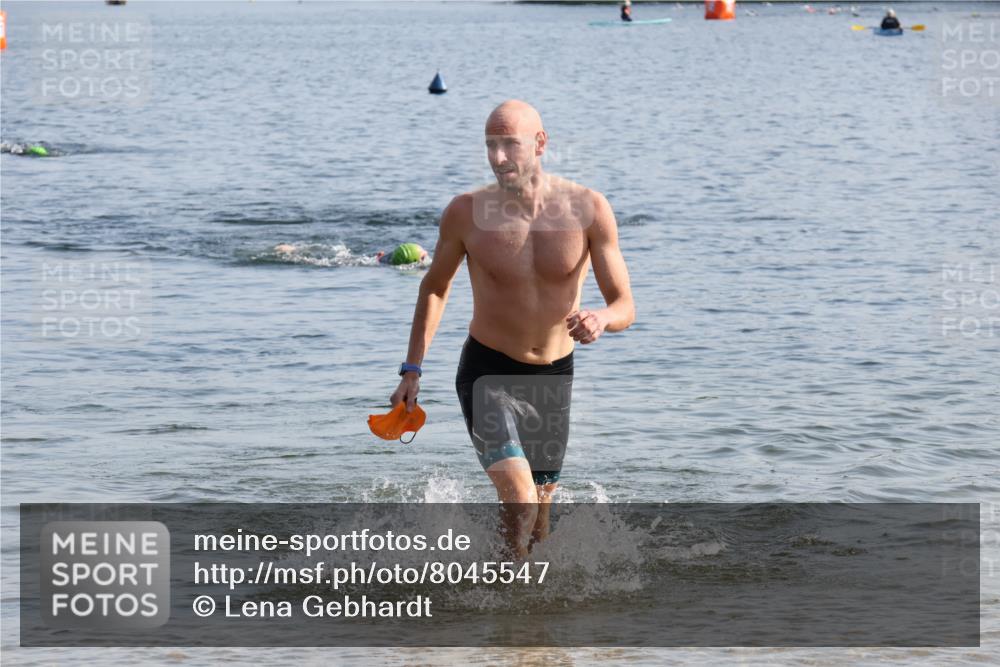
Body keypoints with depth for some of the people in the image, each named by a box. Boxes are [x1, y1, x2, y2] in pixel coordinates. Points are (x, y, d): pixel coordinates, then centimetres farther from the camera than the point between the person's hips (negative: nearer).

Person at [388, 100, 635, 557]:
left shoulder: (588, 210, -14)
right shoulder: (466, 213, -13)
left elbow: (625, 307, -12)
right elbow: (435, 287, 5)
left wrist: (601, 319, -36)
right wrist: (412, 370, 2)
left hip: (554, 377, 2)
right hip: (488, 373, -2)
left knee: (538, 527, 17)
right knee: (518, 500, -24)